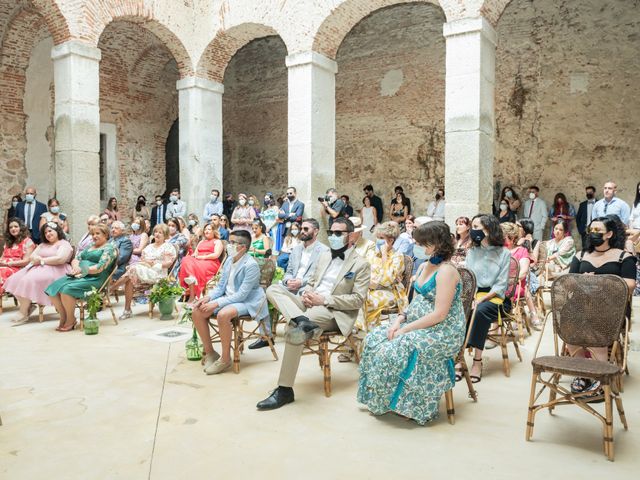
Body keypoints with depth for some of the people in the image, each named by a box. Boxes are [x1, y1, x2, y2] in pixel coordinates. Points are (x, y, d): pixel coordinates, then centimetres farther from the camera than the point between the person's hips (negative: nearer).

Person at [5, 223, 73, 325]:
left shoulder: (64, 244, 1)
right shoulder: (43, 245, 27)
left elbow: (60, 259, -16)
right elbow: (31, 257, 17)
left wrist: (42, 260, -9)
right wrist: (35, 259, -8)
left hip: (54, 271, -8)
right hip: (37, 268, 8)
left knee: (29, 280, -30)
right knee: (16, 280, -16)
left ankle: (23, 314, -22)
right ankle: (27, 306, -12)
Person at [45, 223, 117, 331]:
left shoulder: (109, 248, 0)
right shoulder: (90, 247, 25)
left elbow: (100, 267, -12)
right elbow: (76, 259, 17)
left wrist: (82, 271, -16)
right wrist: (76, 266, -5)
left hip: (95, 279, -8)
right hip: (80, 276, 8)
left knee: (67, 289, -29)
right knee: (53, 289, -15)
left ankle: (71, 320, -12)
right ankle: (63, 316, -3)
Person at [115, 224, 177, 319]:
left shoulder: (168, 247, 8)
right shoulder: (149, 247, 27)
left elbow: (168, 263, -3)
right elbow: (142, 260, 21)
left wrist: (154, 264, -12)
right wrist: (145, 261, -2)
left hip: (157, 274, -5)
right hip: (143, 270, 5)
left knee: (134, 269, -29)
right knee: (130, 279, -26)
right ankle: (127, 310, -24)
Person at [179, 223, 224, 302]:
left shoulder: (217, 241, 14)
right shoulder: (201, 241, 34)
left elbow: (216, 255, -3)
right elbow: (195, 253, 24)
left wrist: (203, 257, -11)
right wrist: (194, 255, -1)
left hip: (211, 263, -5)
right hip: (198, 261, 5)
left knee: (195, 266, -36)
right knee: (186, 260, -29)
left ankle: (192, 295, -40)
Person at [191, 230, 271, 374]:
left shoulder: (251, 265, -19)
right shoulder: (229, 260, 5)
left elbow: (241, 295, -23)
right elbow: (221, 286, 12)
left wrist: (217, 303, -27)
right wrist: (208, 297, -8)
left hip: (247, 302, -8)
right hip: (228, 298, 8)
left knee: (223, 315, -36)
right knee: (197, 312, -7)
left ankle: (225, 359, -17)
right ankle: (209, 352, 7)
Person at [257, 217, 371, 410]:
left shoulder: (360, 264, -1)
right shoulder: (324, 256, 20)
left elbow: (358, 300, -9)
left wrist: (324, 299, -17)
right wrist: (307, 292, -2)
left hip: (333, 311, -7)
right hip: (310, 304, 7)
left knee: (294, 330, -32)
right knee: (273, 290, -16)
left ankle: (285, 390, -22)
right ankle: (302, 321, -43)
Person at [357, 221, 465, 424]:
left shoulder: (446, 271, -18)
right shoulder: (423, 267, 11)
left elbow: (439, 314, -23)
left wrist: (405, 329, -20)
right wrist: (400, 319, -5)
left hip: (442, 334, -9)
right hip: (419, 326, 9)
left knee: (394, 350, -24)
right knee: (374, 339, -3)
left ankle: (406, 404, -1)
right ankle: (379, 400, 7)